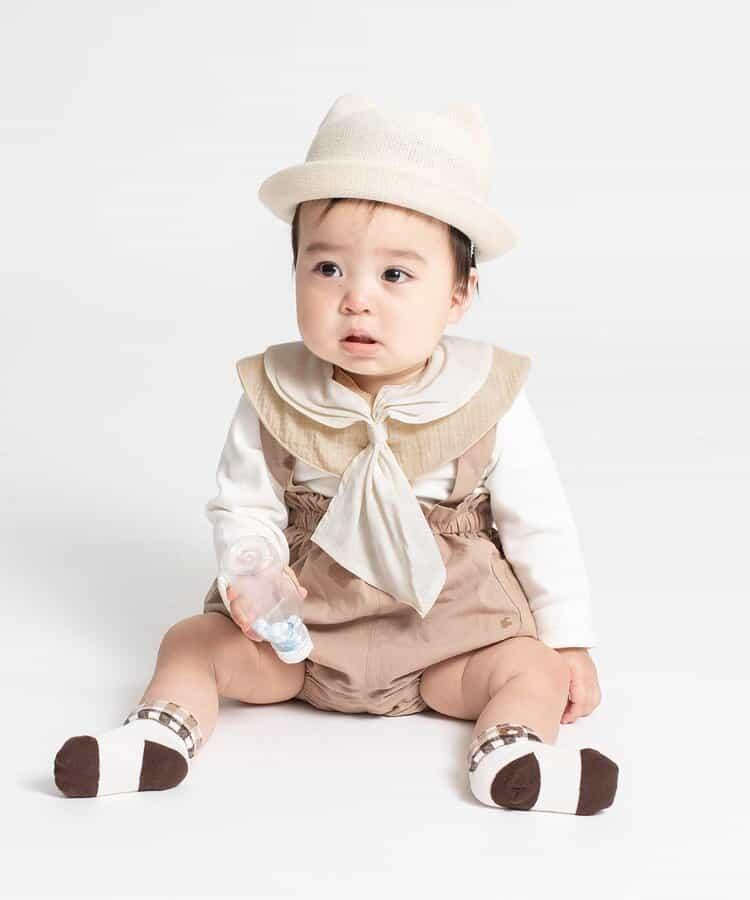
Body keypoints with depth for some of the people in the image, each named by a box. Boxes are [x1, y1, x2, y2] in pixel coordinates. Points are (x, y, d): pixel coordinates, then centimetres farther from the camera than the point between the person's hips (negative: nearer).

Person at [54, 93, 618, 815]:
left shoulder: (489, 404, -13)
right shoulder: (274, 400, -11)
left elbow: (540, 529, -4)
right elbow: (243, 506, -3)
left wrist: (569, 644, -1)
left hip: (450, 627, -1)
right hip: (302, 625, 1)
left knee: (533, 670, -19)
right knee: (193, 642, -10)